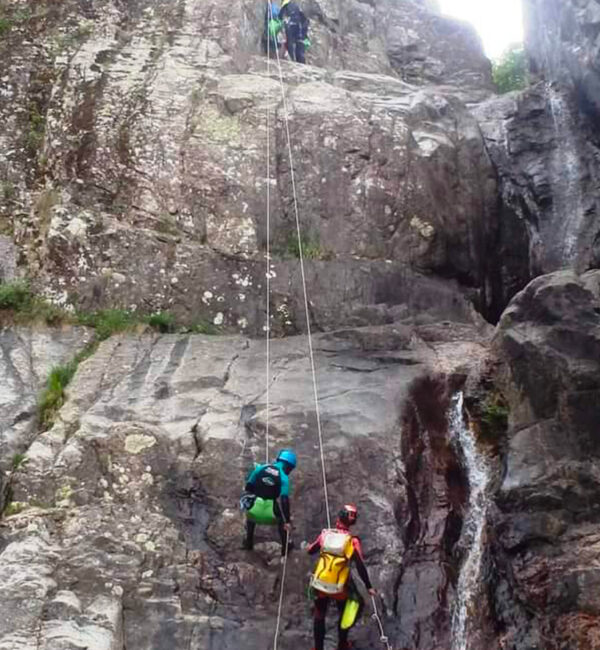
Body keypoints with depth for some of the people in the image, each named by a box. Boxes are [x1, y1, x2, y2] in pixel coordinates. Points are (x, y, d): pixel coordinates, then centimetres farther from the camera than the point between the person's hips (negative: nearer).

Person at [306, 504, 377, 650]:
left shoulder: (325, 534, -5)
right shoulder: (352, 541, -13)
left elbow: (310, 551, 12)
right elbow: (360, 567, -13)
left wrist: (308, 546, 35)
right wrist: (368, 586, -3)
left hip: (319, 584, 2)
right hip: (338, 588, -2)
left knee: (319, 615, 23)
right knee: (345, 613, 26)